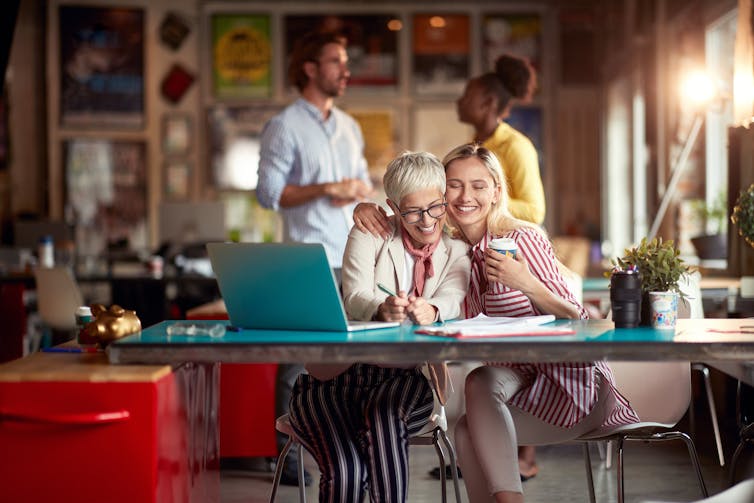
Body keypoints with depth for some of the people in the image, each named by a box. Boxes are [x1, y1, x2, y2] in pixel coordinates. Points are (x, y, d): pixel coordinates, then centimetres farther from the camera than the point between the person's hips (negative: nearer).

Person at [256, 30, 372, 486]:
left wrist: (358, 188, -1)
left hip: (354, 259, 6)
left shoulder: (350, 127, 16)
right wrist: (326, 189, -17)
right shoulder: (285, 127, -4)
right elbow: (269, 192, -10)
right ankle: (287, 452, 6)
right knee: (298, 356, -2)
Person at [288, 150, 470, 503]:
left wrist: (430, 311, -39)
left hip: (410, 377, 1)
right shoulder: (369, 236, 4)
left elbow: (450, 300, -12)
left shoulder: (456, 252, 9)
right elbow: (355, 298, -13)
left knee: (384, 414, -35)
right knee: (345, 471, -28)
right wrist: (381, 309, -39)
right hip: (344, 372, -1)